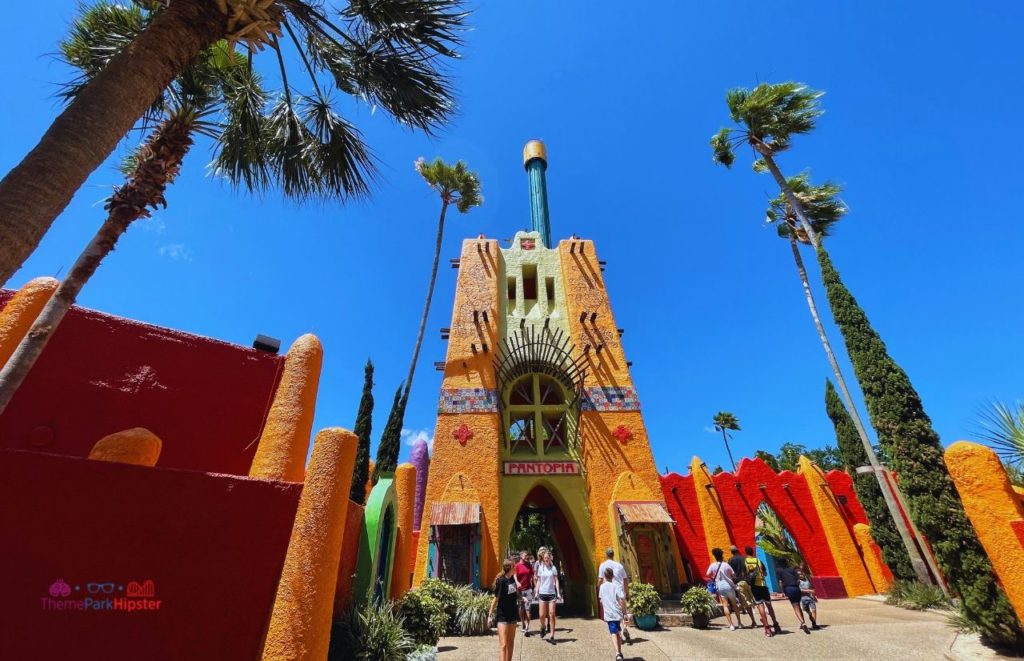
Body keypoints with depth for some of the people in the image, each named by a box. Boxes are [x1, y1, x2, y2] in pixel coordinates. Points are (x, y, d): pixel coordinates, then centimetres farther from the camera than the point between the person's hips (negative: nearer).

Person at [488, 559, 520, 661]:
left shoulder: (512, 579, 0)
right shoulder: (501, 581, -22)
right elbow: (496, 598, -17)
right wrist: (490, 614, -13)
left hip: (512, 615, 8)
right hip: (503, 616, -8)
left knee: (511, 643, 15)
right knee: (503, 644, -7)